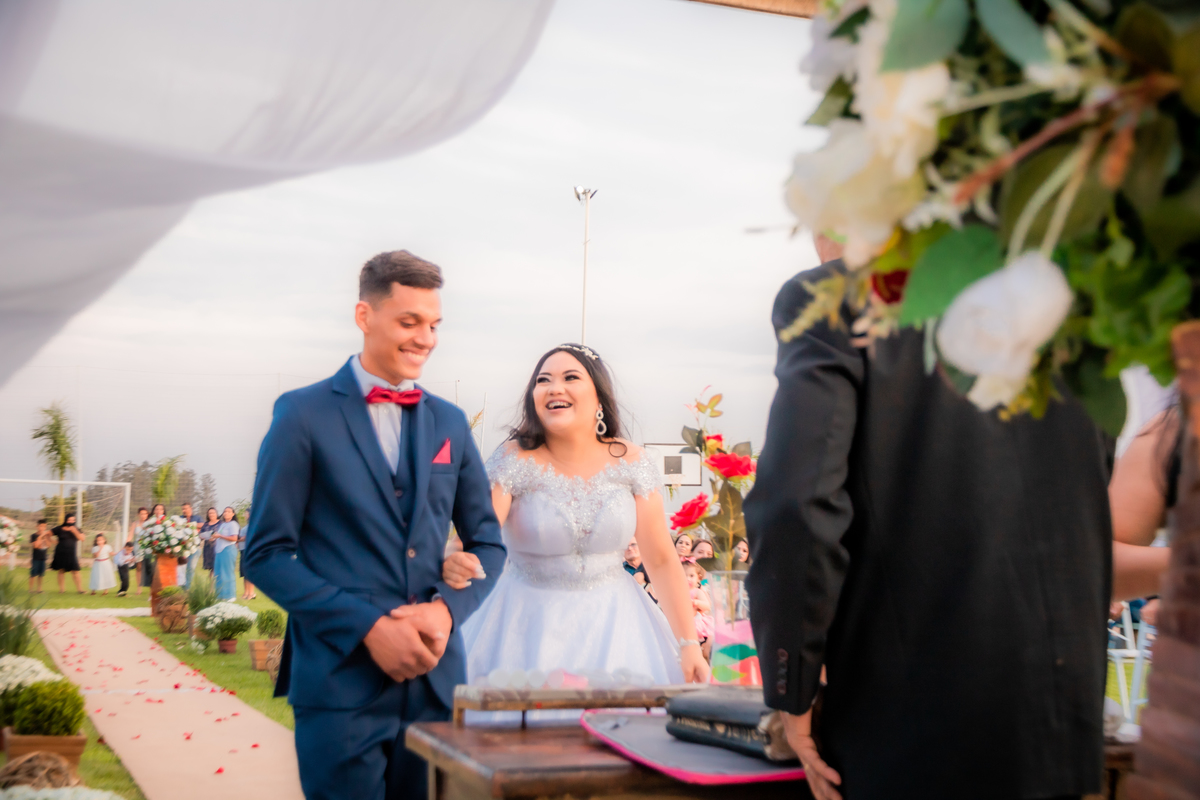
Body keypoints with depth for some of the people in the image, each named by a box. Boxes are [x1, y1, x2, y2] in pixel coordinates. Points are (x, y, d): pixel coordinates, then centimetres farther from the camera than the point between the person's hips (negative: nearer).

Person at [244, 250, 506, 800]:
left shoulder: (450, 422, 10)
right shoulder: (304, 414, -3)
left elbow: (486, 544, 15)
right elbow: (265, 554, -6)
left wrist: (448, 609, -6)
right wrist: (367, 626, -14)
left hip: (435, 677, 4)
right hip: (340, 680, -4)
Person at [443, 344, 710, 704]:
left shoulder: (629, 462, -3)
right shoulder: (514, 461, -9)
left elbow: (661, 560, -1)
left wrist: (689, 643, -5)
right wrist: (455, 562, -44)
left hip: (613, 625, 2)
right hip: (529, 628, -1)